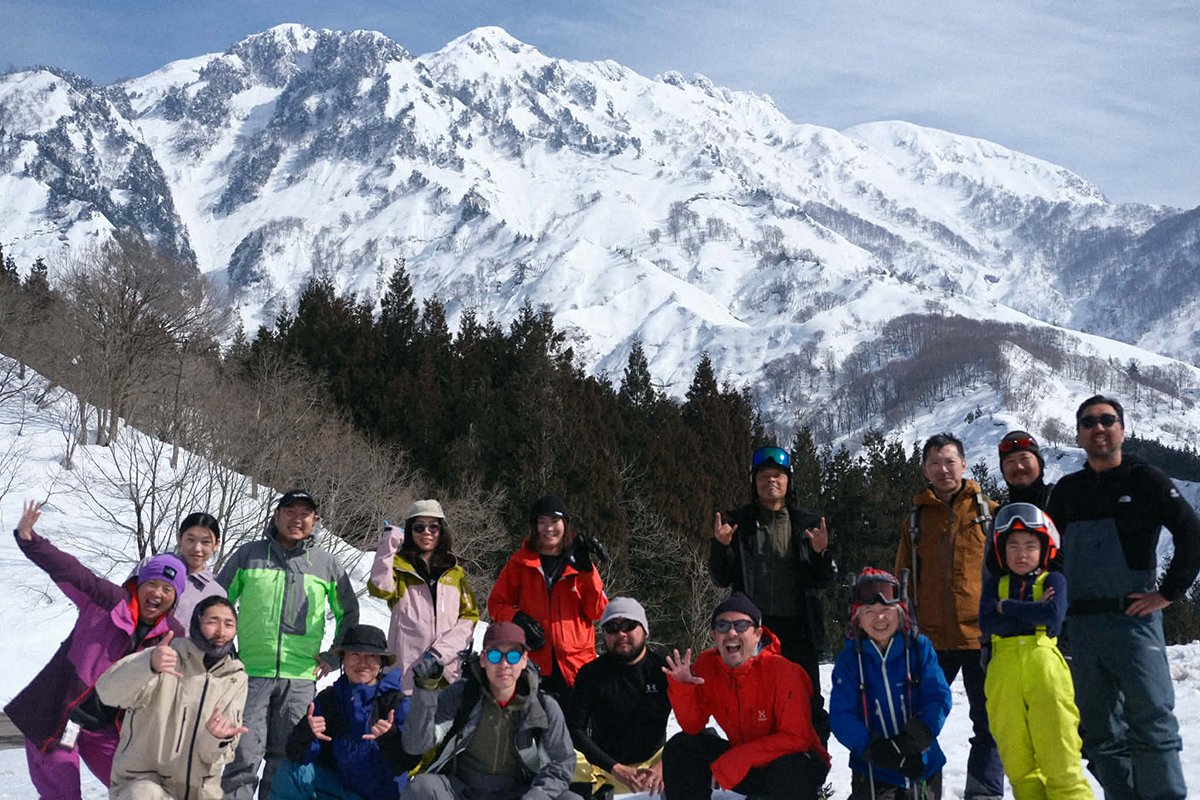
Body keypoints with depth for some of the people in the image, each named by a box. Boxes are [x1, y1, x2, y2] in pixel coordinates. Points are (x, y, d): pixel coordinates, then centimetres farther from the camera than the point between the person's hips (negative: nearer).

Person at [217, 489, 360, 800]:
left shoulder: (327, 564, 9)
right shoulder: (249, 555, 6)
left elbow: (349, 613, 20)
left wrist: (334, 656, 10)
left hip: (300, 678, 1)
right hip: (250, 672, -1)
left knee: (286, 756, 5)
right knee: (244, 753, -7)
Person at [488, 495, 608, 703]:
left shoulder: (578, 562, 11)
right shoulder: (521, 562, 9)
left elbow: (597, 611, 5)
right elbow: (496, 604, 13)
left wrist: (588, 572, -6)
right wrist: (516, 618, -7)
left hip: (576, 666, 1)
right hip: (534, 664, 0)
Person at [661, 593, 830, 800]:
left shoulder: (785, 672, -24)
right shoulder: (706, 664, -7)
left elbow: (796, 738, -25)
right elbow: (692, 726, -3)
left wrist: (732, 762, -29)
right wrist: (682, 687, -24)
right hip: (745, 767, 5)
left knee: (790, 771, -39)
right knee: (679, 748, -10)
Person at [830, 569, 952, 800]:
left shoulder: (920, 648, -2)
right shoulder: (849, 660, -5)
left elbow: (939, 698, -8)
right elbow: (841, 717, -10)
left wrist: (910, 741, -23)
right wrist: (878, 751, -25)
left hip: (922, 765, 1)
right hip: (872, 771, -1)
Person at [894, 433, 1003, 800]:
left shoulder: (988, 512, 5)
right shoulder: (917, 518, 11)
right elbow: (903, 580, 16)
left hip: (982, 635, -2)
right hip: (930, 639, 2)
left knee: (988, 724, 5)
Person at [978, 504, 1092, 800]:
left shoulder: (1053, 580, 8)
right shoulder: (995, 584, 15)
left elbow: (1053, 614, -12)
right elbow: (986, 623, -2)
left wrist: (1007, 607, -4)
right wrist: (1032, 613, -8)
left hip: (1045, 668, -3)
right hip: (1005, 674, 3)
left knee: (1058, 753, -6)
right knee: (1017, 760, 5)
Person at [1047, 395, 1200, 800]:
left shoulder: (1144, 479, 2)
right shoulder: (1067, 490, 15)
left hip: (1134, 619, -5)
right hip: (1083, 625, 5)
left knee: (1151, 721, -11)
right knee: (1099, 730, 6)